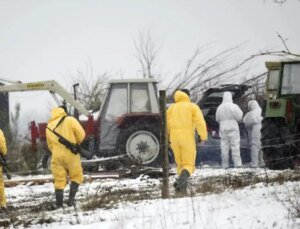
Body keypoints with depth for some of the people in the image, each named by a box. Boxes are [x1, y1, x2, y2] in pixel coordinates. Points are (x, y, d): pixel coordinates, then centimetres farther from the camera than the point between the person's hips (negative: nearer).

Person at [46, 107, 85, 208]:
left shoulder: (49, 127, 13)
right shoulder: (70, 120, 0)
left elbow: (50, 145, 15)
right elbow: (81, 134, -7)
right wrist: (77, 143, 11)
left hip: (57, 156, 3)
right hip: (71, 154, -3)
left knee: (59, 180, 8)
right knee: (76, 177, 12)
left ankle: (59, 204, 4)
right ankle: (71, 198, -4)